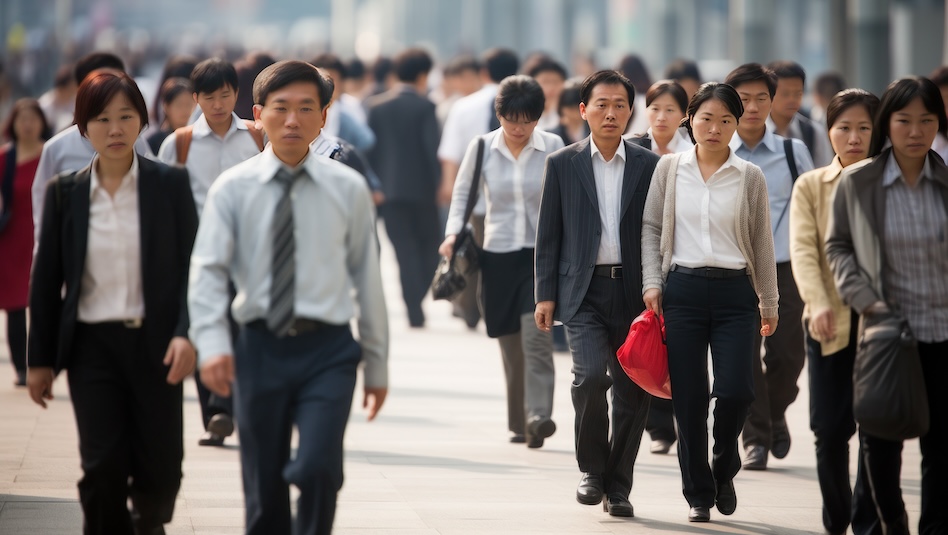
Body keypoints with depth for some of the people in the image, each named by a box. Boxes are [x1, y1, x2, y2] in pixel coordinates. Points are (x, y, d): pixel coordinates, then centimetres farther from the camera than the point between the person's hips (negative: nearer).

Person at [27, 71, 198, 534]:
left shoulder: (170, 184, 0)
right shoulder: (64, 193, 4)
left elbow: (190, 265, -1)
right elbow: (46, 279, 7)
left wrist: (186, 333, -14)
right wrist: (41, 358, 6)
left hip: (153, 342, 0)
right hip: (92, 345, 0)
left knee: (158, 469, 5)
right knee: (102, 469, -8)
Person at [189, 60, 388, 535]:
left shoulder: (348, 189, 4)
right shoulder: (233, 189, 2)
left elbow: (366, 278, 8)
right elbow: (207, 270, -5)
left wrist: (377, 365, 11)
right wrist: (212, 344, -21)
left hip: (327, 350, -1)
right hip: (260, 348, 1)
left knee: (318, 468, -20)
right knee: (263, 487, 6)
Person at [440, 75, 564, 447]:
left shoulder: (553, 148, -1)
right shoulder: (483, 148, 1)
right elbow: (463, 193, 11)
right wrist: (453, 233, -4)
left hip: (542, 253, -2)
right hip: (498, 254, 2)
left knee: (536, 336, -18)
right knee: (511, 345, 6)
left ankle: (538, 417, -23)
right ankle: (519, 423, 17)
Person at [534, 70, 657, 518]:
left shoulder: (649, 165, 6)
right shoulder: (562, 165, 6)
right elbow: (548, 235, 6)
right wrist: (546, 294, 0)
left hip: (633, 291, 1)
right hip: (583, 291, -1)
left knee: (632, 391, 2)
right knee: (590, 374, -20)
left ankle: (617, 485, 16)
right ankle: (592, 470, 0)